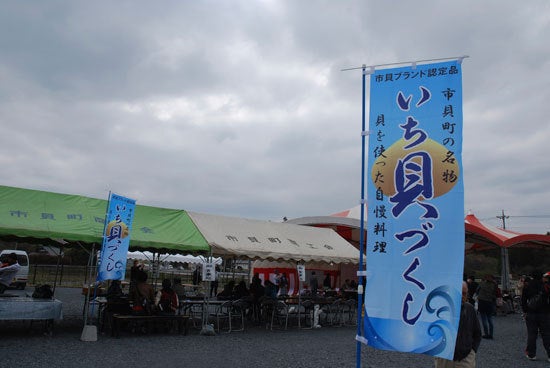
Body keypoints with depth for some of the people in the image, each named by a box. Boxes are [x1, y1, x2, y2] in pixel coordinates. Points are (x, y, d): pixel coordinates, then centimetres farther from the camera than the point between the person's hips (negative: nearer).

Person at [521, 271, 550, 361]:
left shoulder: (527, 287, 0)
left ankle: (531, 354, 10)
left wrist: (525, 311, 10)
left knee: (531, 335, 6)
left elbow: (523, 301, 4)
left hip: (531, 314, 1)